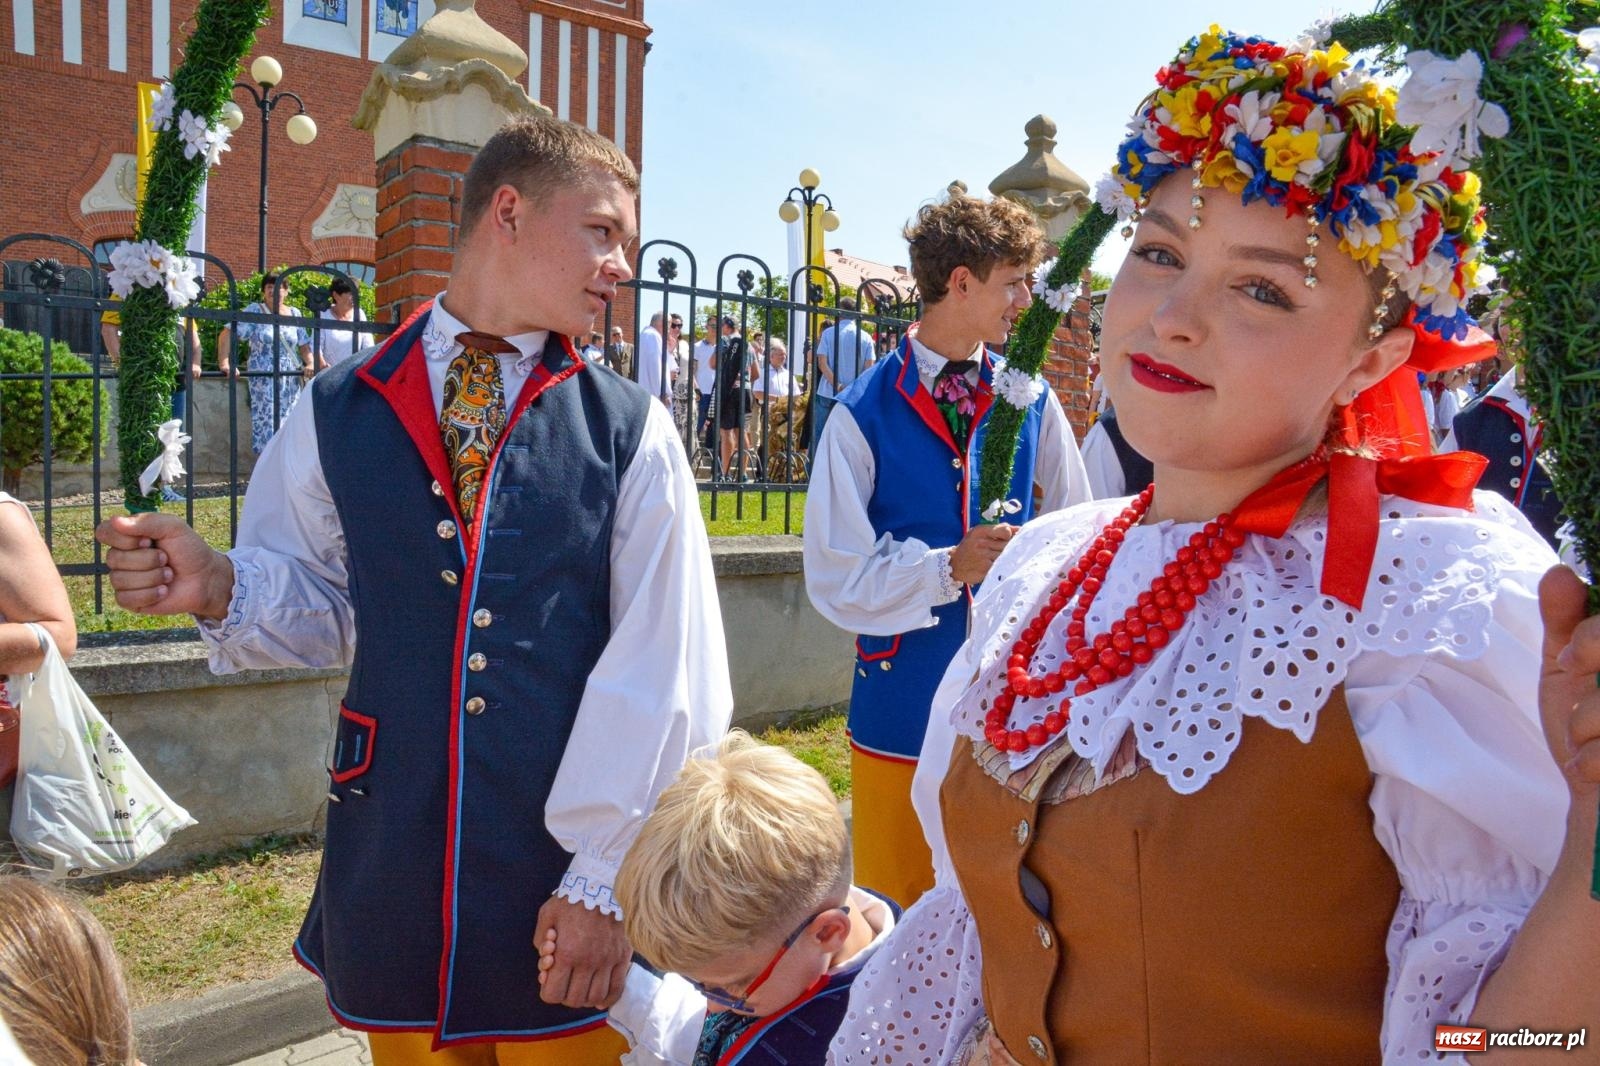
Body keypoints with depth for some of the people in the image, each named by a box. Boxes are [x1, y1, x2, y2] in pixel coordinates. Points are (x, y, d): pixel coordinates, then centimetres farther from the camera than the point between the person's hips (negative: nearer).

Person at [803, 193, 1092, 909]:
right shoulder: (864, 415, -9)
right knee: (897, 911, 12)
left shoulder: (1030, 401, 3)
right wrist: (948, 568, -22)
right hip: (903, 707, -2)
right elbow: (836, 579, -10)